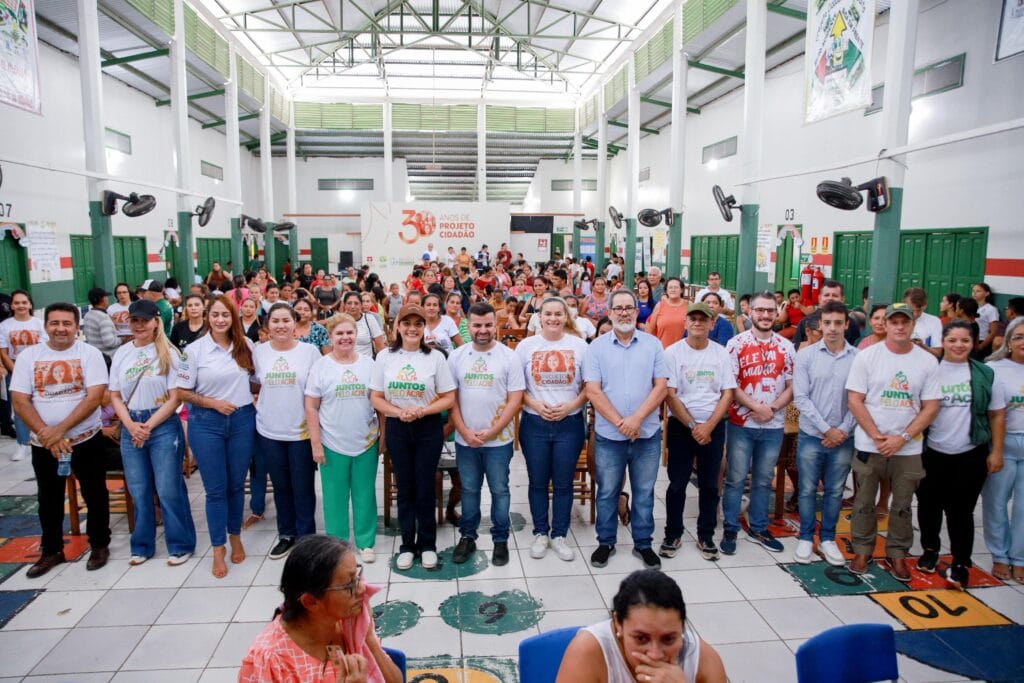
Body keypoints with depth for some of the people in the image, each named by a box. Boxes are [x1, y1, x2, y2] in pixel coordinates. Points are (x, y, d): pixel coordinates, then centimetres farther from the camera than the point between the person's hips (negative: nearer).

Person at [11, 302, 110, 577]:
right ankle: (51, 550, 31)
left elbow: (95, 397, -15)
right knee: (49, 499, 15)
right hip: (43, 444, 2)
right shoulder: (28, 356, 0)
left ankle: (100, 545, 25)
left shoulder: (89, 353, -8)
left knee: (95, 495, 8)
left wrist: (60, 429, -20)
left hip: (86, 440, -2)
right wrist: (47, 435, -16)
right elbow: (19, 401, -5)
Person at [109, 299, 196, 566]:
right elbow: (115, 396, 8)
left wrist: (148, 426, -12)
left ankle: (180, 545, 13)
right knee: (138, 490, 12)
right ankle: (142, 545, 27)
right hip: (130, 427, 4)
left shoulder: (168, 353, -5)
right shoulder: (121, 354, 8)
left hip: (163, 426, -4)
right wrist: (131, 426, -6)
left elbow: (175, 397, -8)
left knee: (169, 490, -1)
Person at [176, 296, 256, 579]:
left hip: (242, 420, 2)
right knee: (215, 489, 4)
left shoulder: (246, 345, 2)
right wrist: (212, 402, -14)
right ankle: (218, 549, 17)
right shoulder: (194, 350, -5)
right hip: (207, 423, -2)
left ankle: (235, 537, 31)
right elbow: (183, 392, -2)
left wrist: (251, 396, -2)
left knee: (236, 484, 12)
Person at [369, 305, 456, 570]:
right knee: (405, 488, 10)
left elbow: (449, 398, -4)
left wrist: (422, 411, -18)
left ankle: (427, 544, 24)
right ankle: (407, 545, 26)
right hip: (396, 428, 1)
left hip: (428, 429, -1)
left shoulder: (435, 357, -5)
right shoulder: (385, 356, -1)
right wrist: (399, 412, -16)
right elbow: (376, 397, 1)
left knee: (425, 488, 6)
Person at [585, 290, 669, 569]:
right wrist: (620, 422, -15)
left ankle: (643, 543, 30)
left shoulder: (653, 344, 1)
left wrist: (636, 419, -15)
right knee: (607, 492, 12)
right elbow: (593, 391, -8)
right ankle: (606, 542, 29)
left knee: (644, 492, 13)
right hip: (609, 435, -1)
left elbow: (661, 387, -4)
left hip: (647, 434, 1)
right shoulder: (597, 347, -2)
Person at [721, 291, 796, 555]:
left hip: (773, 426, 3)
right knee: (735, 479, 4)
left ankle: (758, 529, 28)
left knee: (763, 480, 14)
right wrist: (756, 407, -16)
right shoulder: (736, 343, -4)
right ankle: (730, 530, 16)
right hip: (741, 424, -3)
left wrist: (772, 408, -10)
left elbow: (792, 386, 5)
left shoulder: (786, 346, 6)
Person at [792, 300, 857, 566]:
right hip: (811, 435, -1)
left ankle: (827, 539, 29)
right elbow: (801, 397, -8)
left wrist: (843, 430, -9)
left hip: (843, 438, 1)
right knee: (807, 490, 9)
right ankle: (806, 538, 24)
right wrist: (826, 429, -11)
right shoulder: (805, 355, -5)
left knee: (835, 491, 13)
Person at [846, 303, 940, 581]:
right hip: (869, 444, -1)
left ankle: (897, 553, 29)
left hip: (908, 448, 1)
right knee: (864, 503, 9)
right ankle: (862, 550, 25)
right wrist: (876, 436, -12)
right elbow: (854, 400, -5)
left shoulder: (928, 361, 0)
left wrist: (902, 438, -10)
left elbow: (931, 407, -1)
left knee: (902, 505, 12)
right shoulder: (866, 356, -4)